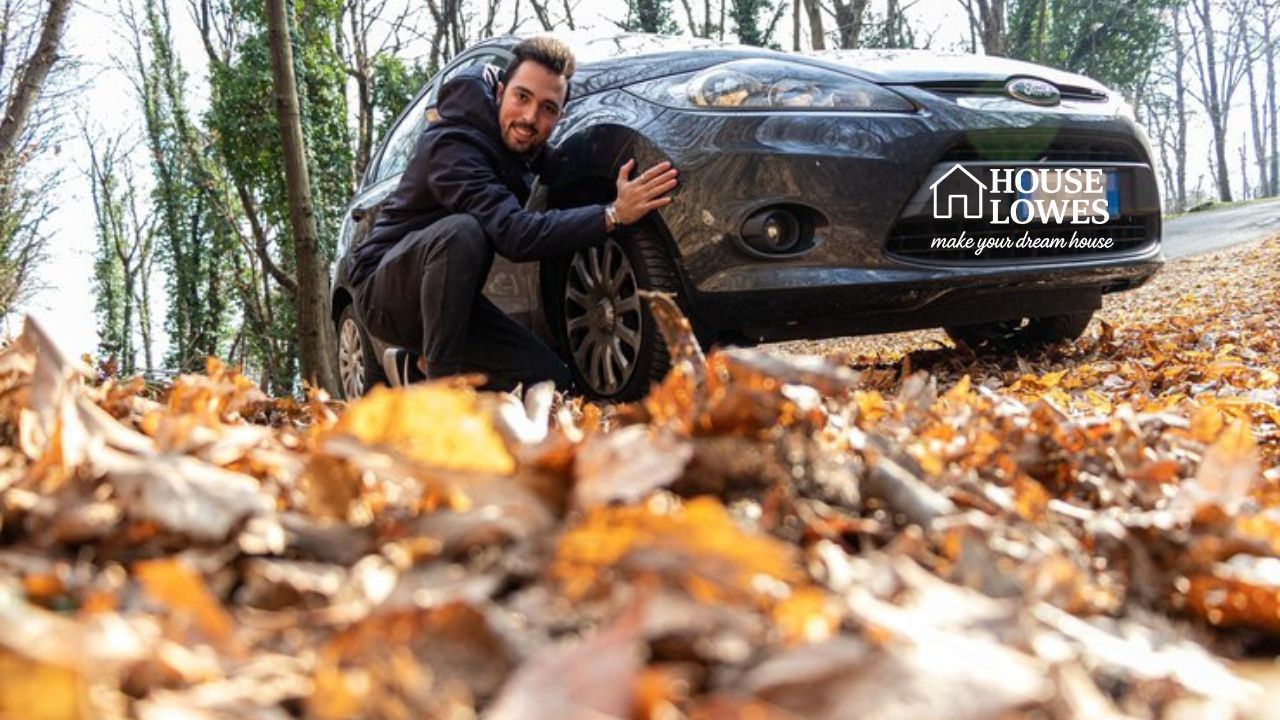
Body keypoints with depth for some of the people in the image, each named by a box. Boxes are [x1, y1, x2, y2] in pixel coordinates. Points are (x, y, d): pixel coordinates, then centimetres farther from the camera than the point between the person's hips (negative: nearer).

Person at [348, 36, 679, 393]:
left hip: (445, 293, 8)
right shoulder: (452, 145, -25)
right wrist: (613, 214, -39)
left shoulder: (518, 144, 0)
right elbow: (515, 236, -38)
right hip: (384, 288, -8)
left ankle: (418, 367, 9)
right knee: (461, 231, -39)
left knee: (551, 380, -6)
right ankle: (439, 387, -30)